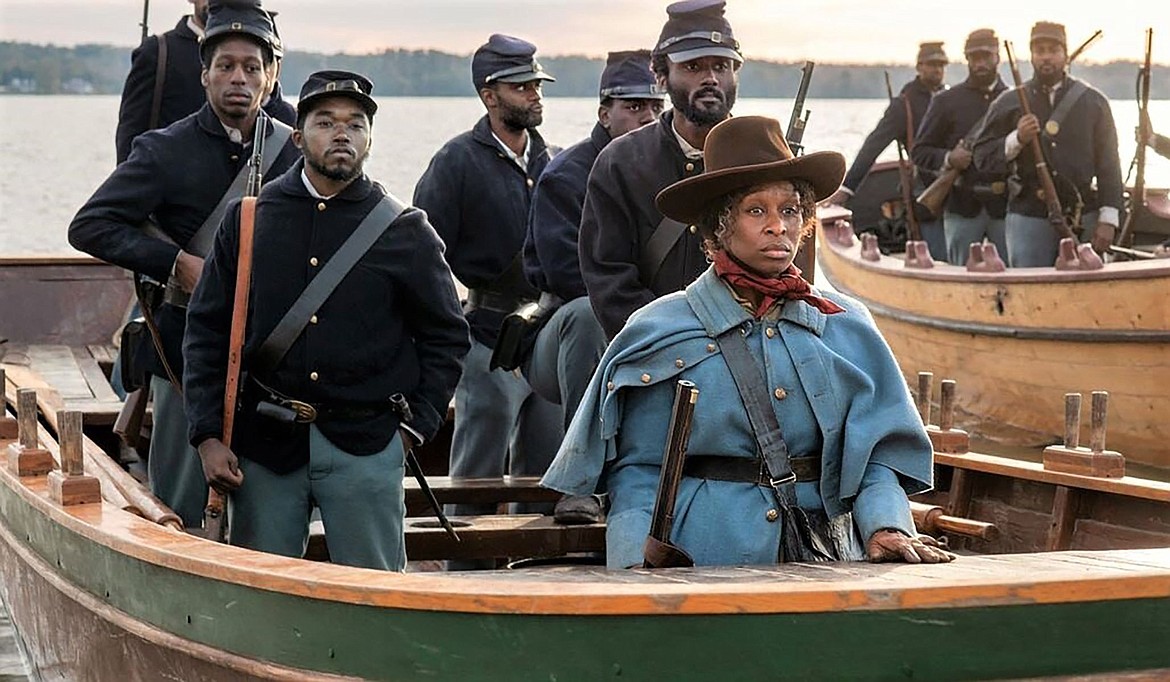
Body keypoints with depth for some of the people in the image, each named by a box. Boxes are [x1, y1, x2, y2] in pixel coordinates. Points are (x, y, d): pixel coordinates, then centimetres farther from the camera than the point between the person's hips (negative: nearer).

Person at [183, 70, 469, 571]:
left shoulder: (404, 231, 4)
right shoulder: (249, 219, 7)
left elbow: (446, 336, 12)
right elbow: (206, 330, 9)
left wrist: (414, 426, 3)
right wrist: (207, 435, 1)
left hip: (365, 447, -1)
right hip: (264, 443, 1)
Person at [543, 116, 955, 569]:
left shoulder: (847, 328, 12)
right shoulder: (661, 332, 5)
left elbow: (876, 451, 10)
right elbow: (638, 470, 2)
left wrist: (886, 527, -9)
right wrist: (635, 571, -12)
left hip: (827, 557, 2)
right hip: (709, 557, -2)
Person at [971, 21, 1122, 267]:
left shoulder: (1093, 101, 7)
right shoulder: (1008, 104, 6)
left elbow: (1108, 164, 6)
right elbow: (982, 157, 4)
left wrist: (1108, 219, -2)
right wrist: (1016, 140, -14)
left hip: (1082, 219, 1)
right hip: (1028, 217, -1)